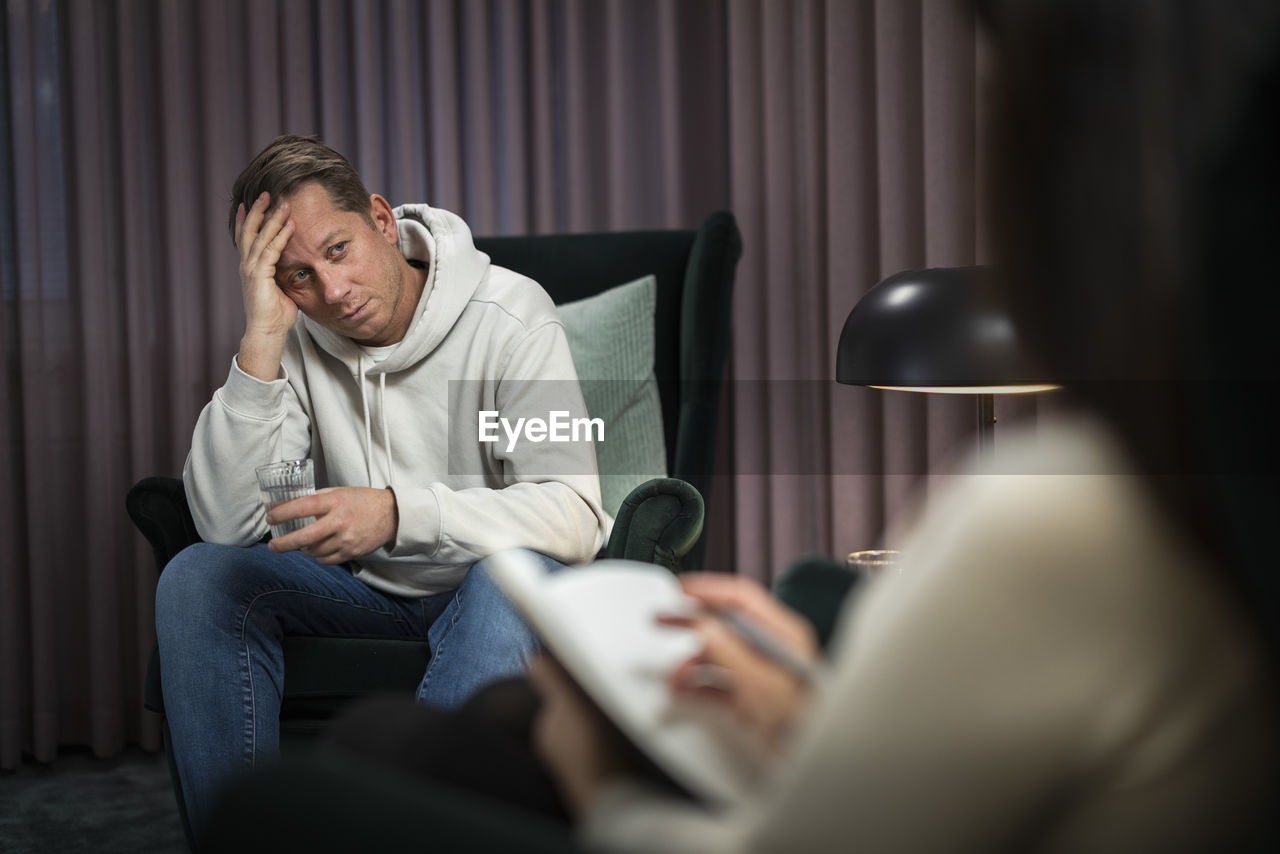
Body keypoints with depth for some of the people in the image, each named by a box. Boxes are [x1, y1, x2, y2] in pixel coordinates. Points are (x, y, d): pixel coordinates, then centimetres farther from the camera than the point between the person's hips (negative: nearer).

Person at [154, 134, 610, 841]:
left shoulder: (509, 315, -18)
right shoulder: (293, 337, -7)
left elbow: (575, 516, -27)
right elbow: (226, 525, -18)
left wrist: (397, 514, -40)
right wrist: (260, 341, -26)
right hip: (365, 584, 4)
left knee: (509, 583, -38)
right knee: (195, 579, -18)